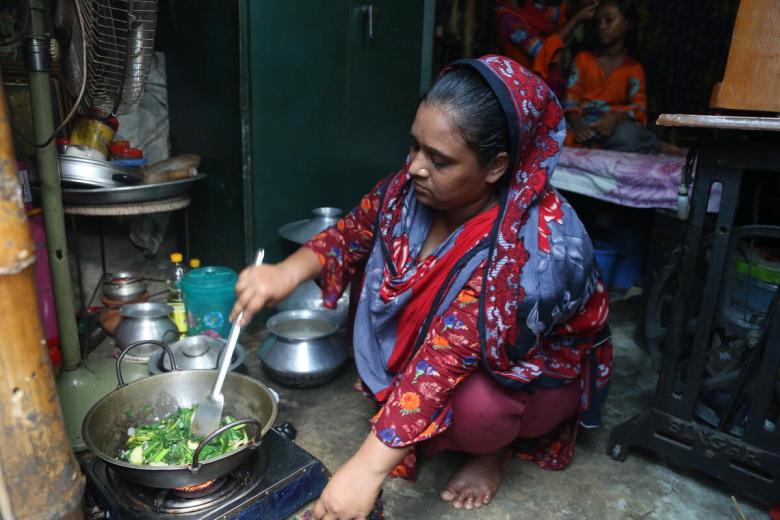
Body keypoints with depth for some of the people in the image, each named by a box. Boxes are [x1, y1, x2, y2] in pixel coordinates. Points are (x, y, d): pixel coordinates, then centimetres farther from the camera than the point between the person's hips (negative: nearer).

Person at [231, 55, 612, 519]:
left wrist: (368, 468, -42)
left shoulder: (531, 244, -38)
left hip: (541, 367, -6)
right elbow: (352, 232, -4)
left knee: (472, 404, -35)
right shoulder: (414, 186, -19)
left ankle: (495, 446, 4)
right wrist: (289, 271, -23)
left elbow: (449, 357, -42)